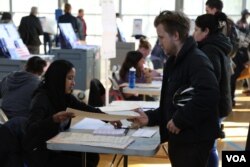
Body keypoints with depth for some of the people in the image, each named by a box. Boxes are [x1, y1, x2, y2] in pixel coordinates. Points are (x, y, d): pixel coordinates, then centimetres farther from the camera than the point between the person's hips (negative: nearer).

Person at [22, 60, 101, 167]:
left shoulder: (64, 95, 1)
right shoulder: (41, 98, -22)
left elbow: (85, 108, 10)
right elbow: (30, 129, -33)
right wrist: (54, 119, -50)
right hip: (39, 153, -8)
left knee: (92, 156, -2)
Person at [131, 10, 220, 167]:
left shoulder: (197, 60, -16)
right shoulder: (174, 62, 14)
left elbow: (209, 95, -32)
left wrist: (179, 120, -24)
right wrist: (150, 117, 6)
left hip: (194, 139, -9)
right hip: (179, 138, 10)